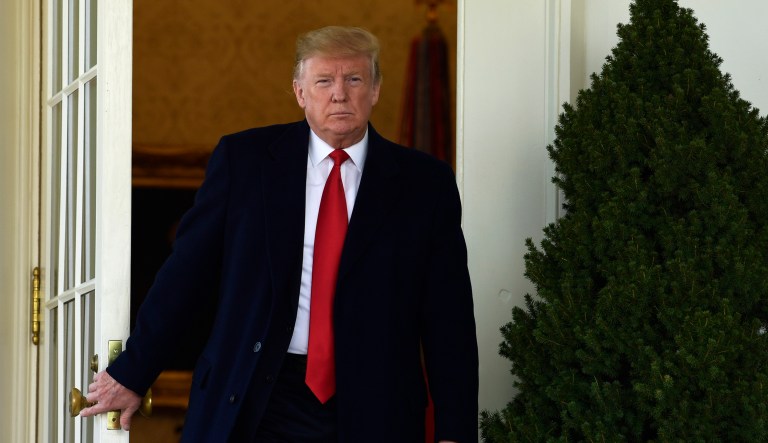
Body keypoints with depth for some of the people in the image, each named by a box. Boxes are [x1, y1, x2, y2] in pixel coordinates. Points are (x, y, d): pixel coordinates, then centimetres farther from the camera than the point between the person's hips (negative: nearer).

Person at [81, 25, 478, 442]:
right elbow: (188, 270, 5)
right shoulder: (243, 158, 2)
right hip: (254, 404, 0)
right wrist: (132, 373, 6)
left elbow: (448, 315, 2)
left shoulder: (425, 183, 2)